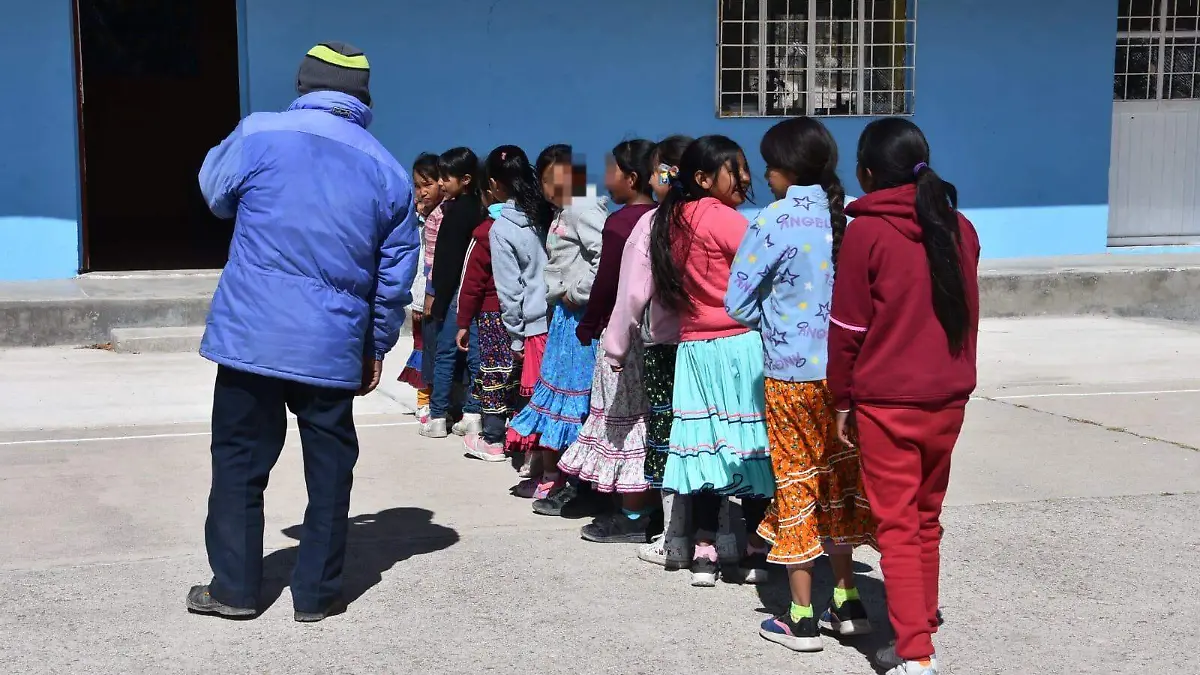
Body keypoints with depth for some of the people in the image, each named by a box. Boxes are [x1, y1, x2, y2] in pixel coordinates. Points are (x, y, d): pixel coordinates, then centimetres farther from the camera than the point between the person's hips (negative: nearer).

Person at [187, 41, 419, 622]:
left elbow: (216, 193, 14)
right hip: (334, 349, 2)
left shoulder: (258, 134, -5)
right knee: (329, 466, 11)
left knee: (240, 460, 11)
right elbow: (395, 277, 8)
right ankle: (317, 592, 17)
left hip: (251, 335, -1)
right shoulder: (389, 173, 4)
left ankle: (235, 586, 17)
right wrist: (378, 347, 19)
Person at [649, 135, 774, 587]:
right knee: (751, 446, 1)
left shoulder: (675, 221, 11)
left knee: (706, 447, 8)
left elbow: (663, 292, 15)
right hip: (740, 346, -7)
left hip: (694, 348, 7)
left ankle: (704, 552, 10)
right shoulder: (725, 219, -10)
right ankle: (754, 552, 7)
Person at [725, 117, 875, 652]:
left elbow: (738, 301, -9)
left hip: (792, 373, -4)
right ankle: (846, 603, 23)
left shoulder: (773, 222, -13)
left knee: (795, 484, 5)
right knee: (838, 478, 15)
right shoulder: (850, 216, 0)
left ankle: (801, 619, 11)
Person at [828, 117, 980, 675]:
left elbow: (848, 326, -8)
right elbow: (965, 313, 13)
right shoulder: (960, 229, 5)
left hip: (886, 402, -5)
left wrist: (842, 399, 0)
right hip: (948, 398, 5)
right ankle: (921, 625, 27)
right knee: (927, 519, 18)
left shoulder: (866, 232, -10)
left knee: (897, 527, 0)